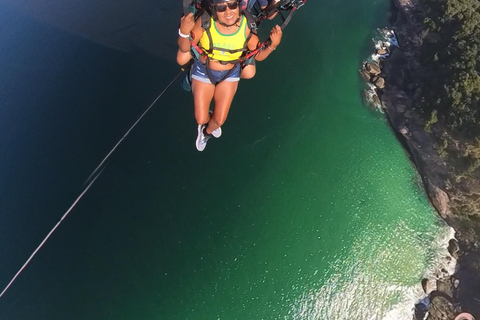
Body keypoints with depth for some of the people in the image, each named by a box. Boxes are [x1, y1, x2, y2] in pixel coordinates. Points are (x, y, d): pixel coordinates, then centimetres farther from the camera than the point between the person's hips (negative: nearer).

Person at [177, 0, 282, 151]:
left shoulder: (246, 26, -25)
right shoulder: (205, 23, -31)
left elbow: (259, 55, -10)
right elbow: (184, 48, -21)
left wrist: (272, 45, -30)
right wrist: (184, 32, -42)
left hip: (230, 74, 1)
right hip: (203, 71, -1)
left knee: (219, 120, 10)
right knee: (201, 119, 8)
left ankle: (206, 132, 48)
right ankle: (206, 121, 49)